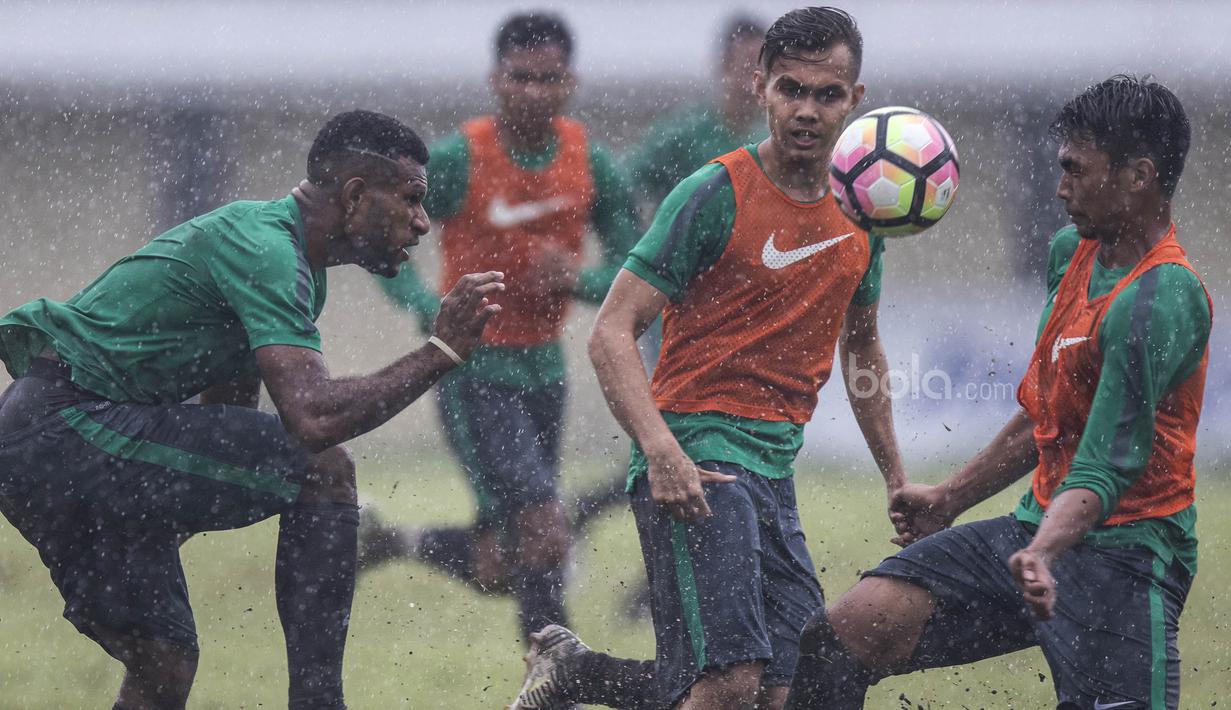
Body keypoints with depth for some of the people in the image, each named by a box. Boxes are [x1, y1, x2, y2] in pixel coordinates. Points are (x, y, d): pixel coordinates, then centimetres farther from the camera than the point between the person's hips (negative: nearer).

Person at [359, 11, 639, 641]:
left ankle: (390, 540, 37)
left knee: (498, 568, 11)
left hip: (544, 369, 5)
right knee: (545, 529, -19)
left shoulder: (591, 165, -2)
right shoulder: (457, 160, -14)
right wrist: (432, 312, -22)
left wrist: (576, 280, -18)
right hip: (474, 371, -5)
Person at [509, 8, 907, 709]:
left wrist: (897, 479, 28)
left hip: (776, 474, 7)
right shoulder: (717, 193, -7)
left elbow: (862, 347, 30)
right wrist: (662, 452, -24)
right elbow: (613, 332, -11)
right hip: (697, 460, -7)